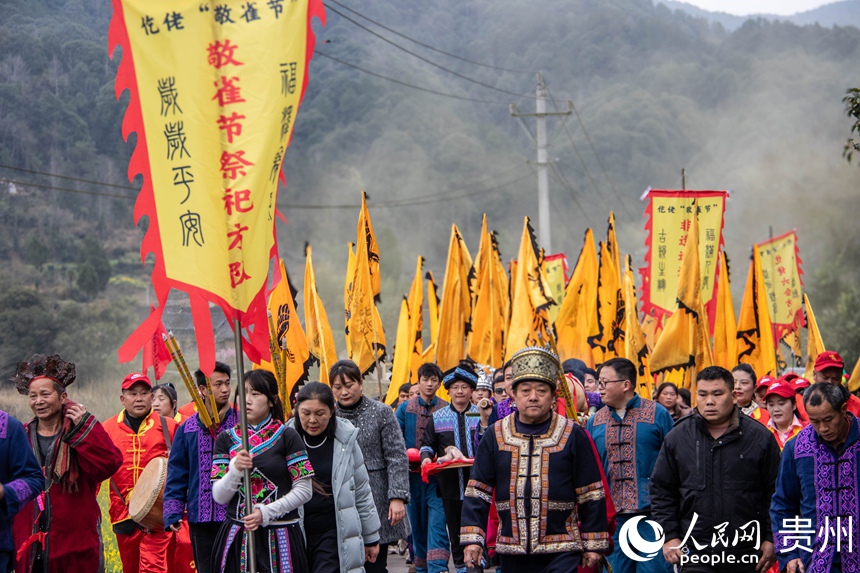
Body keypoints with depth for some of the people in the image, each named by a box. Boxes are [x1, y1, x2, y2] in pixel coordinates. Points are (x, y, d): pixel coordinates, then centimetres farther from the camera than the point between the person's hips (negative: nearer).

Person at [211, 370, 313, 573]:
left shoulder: (286, 436, -1)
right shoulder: (226, 439, 7)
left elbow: (304, 490, -4)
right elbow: (219, 497, 2)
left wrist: (266, 513, -14)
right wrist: (235, 470, -16)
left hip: (280, 537, -2)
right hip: (237, 538, 2)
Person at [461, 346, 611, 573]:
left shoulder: (573, 435, 0)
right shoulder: (495, 435, 5)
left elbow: (591, 495, 2)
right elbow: (477, 492, 5)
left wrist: (593, 544, 0)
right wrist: (472, 539, -3)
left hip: (562, 553, -3)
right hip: (511, 551, 3)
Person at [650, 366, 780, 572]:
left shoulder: (760, 437, 2)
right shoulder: (677, 437, 5)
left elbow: (775, 492, 5)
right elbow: (661, 491, 11)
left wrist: (772, 539, 1)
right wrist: (670, 536, 2)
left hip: (747, 555, 0)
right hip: (695, 555, 0)